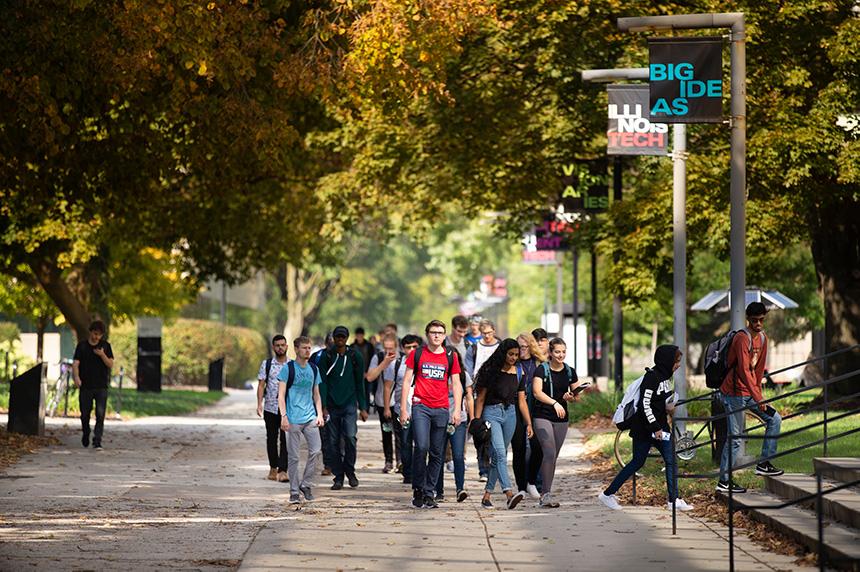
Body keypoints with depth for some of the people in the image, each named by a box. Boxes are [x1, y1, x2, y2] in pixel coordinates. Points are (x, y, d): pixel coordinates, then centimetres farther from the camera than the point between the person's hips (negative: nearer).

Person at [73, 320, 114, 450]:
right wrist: (76, 377, -22)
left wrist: (102, 355, -15)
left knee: (100, 415, -10)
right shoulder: (82, 346, 4)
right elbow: (75, 363, -4)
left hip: (101, 387, 0)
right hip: (86, 386, 0)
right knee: (85, 414, 8)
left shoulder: (106, 346, 7)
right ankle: (85, 434, 35)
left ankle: (97, 442, -11)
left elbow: (111, 365, 4)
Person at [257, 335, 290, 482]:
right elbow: (261, 385, 3)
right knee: (271, 438, 9)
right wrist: (259, 404, -8)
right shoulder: (266, 364, 6)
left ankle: (282, 470, -14)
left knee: (285, 439, -10)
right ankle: (273, 468, 21)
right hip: (270, 407, 1)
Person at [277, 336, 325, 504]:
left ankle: (306, 484, 10)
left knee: (316, 450, -7)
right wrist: (284, 416, -13)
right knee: (294, 456, -1)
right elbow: (281, 395, -5)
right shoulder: (288, 369, -3)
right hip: (293, 419, -4)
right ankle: (294, 492, 7)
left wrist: (320, 414, 10)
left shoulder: (313, 369, 12)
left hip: (310, 417, 4)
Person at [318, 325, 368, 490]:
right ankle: (338, 477, 10)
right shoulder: (327, 357, 3)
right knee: (334, 442, 1)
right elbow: (322, 382, 1)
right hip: (332, 406, 1)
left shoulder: (354, 356, 5)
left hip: (349, 404, 0)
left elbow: (359, 383, 11)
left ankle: (350, 471, 3)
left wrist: (363, 407, 8)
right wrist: (322, 406, -8)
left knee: (350, 437, -15)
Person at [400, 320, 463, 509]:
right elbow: (407, 380, 7)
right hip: (420, 407, -2)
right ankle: (418, 488, -2)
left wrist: (457, 410, 1)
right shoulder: (417, 354, 5)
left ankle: (429, 493, 10)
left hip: (441, 409, 2)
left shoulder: (450, 357, 10)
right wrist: (403, 408, 0)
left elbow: (456, 385, 12)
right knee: (421, 447, -17)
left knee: (436, 454, 3)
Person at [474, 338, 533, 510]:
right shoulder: (491, 371, -6)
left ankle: (487, 495, 17)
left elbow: (521, 401, 10)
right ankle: (509, 494, -32)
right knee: (500, 453, -18)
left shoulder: (518, 372, 7)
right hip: (491, 413, -5)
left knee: (499, 456, 8)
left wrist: (529, 423, 5)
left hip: (510, 414, 5)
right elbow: (480, 399, -2)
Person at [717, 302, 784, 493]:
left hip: (749, 393, 9)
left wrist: (757, 392, 18)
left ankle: (764, 463, 10)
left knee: (774, 419, 8)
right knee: (735, 439, -6)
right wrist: (758, 398, -26)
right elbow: (744, 371, -25)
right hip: (734, 393, -9)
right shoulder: (742, 338, -19)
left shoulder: (762, 339, 10)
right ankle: (723, 482, 0)